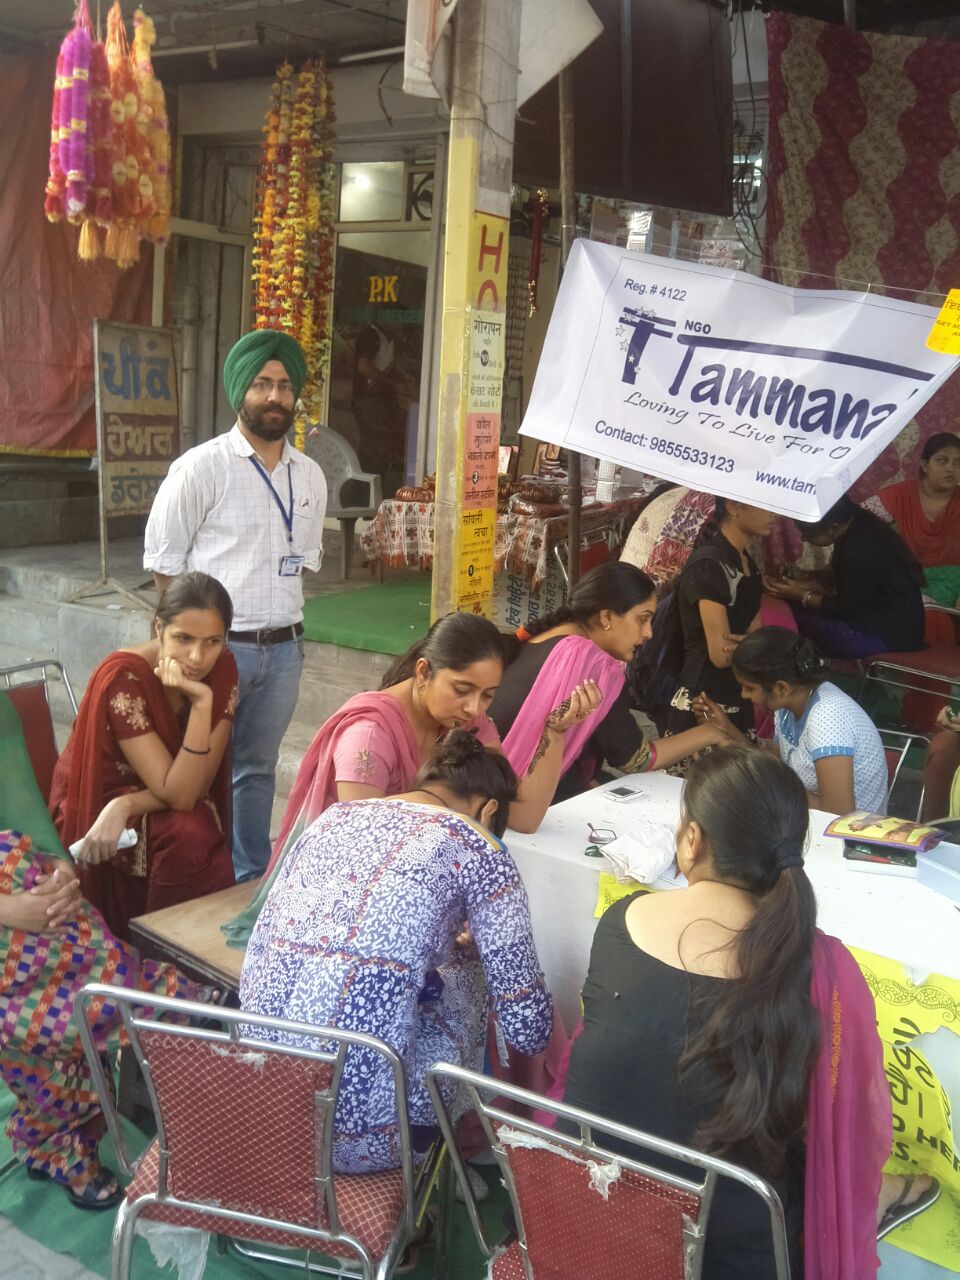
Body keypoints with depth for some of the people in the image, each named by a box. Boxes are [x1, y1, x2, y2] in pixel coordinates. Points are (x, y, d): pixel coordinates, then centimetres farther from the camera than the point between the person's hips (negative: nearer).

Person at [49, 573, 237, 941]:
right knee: (188, 834, -31)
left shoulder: (223, 669, -12)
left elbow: (195, 787, -13)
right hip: (98, 811, -4)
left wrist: (125, 807, -29)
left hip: (161, 811, 4)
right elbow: (178, 794, -29)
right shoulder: (123, 679, -27)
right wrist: (201, 702, -37)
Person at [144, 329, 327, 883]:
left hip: (284, 646, 5)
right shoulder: (201, 468, -7)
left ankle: (252, 881, 26)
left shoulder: (311, 476, 9)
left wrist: (281, 610, 10)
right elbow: (164, 561, -5)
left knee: (258, 769, 15)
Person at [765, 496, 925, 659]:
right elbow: (839, 580, 12)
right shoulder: (855, 525, 0)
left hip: (888, 636, -9)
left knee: (797, 614, -8)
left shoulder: (859, 550, -28)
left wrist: (800, 595, -9)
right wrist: (801, 585, 0)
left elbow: (847, 610, -17)